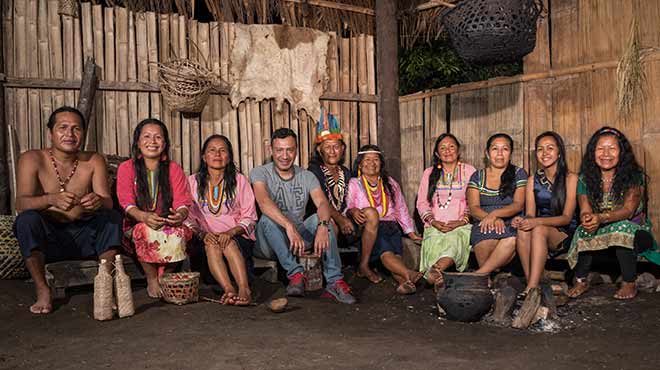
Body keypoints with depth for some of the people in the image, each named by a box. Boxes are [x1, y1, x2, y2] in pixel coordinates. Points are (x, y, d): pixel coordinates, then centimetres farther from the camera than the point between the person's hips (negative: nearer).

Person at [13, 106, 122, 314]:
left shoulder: (94, 161, 0)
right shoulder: (32, 159, -7)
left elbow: (108, 202, -11)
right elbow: (21, 203, -20)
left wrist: (99, 201, -37)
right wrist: (51, 199, -43)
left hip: (83, 236, 2)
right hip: (45, 238, -1)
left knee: (113, 217, -22)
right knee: (27, 219, -30)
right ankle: (42, 292, -21)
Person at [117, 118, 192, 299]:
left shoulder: (174, 169, 11)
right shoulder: (126, 168, 5)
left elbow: (182, 201, -1)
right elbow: (126, 202, -8)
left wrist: (180, 214, -28)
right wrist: (144, 216, -31)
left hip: (169, 224, 1)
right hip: (136, 224, -1)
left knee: (178, 232, -32)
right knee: (145, 231, -36)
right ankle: (152, 280, -15)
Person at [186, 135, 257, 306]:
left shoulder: (239, 180, 9)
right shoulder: (193, 181, 11)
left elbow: (249, 218, 3)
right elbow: (188, 218, 3)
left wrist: (230, 232, -16)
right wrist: (202, 233, -17)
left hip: (237, 238, 0)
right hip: (206, 240, 1)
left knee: (228, 243, -33)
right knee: (211, 245, -33)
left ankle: (244, 289, -48)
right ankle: (228, 290, -48)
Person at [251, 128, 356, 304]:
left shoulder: (307, 176, 8)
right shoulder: (260, 173, -4)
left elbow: (322, 203, -10)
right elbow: (264, 202, -25)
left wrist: (322, 226, -34)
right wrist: (289, 226, -41)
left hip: (297, 238, 3)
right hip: (268, 243, -3)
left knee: (321, 218, -22)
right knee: (268, 218, -32)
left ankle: (335, 281, -30)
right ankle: (295, 273, -35)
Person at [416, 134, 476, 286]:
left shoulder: (469, 171, 14)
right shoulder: (429, 173, 21)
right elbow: (422, 202, 13)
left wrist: (462, 221, -11)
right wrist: (433, 221, -5)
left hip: (461, 226, -3)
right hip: (435, 227, 3)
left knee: (455, 241, -37)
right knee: (434, 246, -32)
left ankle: (435, 269, -54)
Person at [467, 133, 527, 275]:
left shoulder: (519, 174, 14)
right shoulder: (477, 176, 16)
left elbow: (518, 205, 0)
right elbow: (473, 208, 4)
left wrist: (495, 214, -20)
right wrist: (492, 219, -17)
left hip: (511, 225, 0)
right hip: (484, 226, 0)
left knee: (512, 240, -38)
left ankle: (479, 275, -35)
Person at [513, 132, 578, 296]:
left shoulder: (570, 178, -3)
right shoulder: (533, 180, 11)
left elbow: (567, 217, -11)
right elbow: (530, 214, 6)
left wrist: (538, 222, -27)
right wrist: (523, 220, -20)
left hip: (566, 234, -3)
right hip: (541, 231, 3)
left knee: (539, 230, -34)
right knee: (522, 231, -30)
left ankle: (531, 288, -38)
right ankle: (532, 285, -32)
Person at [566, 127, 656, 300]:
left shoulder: (634, 176, -13)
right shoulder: (586, 178, -5)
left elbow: (628, 210, -25)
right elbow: (585, 210, -13)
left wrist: (601, 218, -44)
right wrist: (587, 219, -40)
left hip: (634, 228, -2)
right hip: (600, 231, 3)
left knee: (622, 228, -34)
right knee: (584, 231, -27)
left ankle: (629, 284, -17)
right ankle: (581, 281, -10)